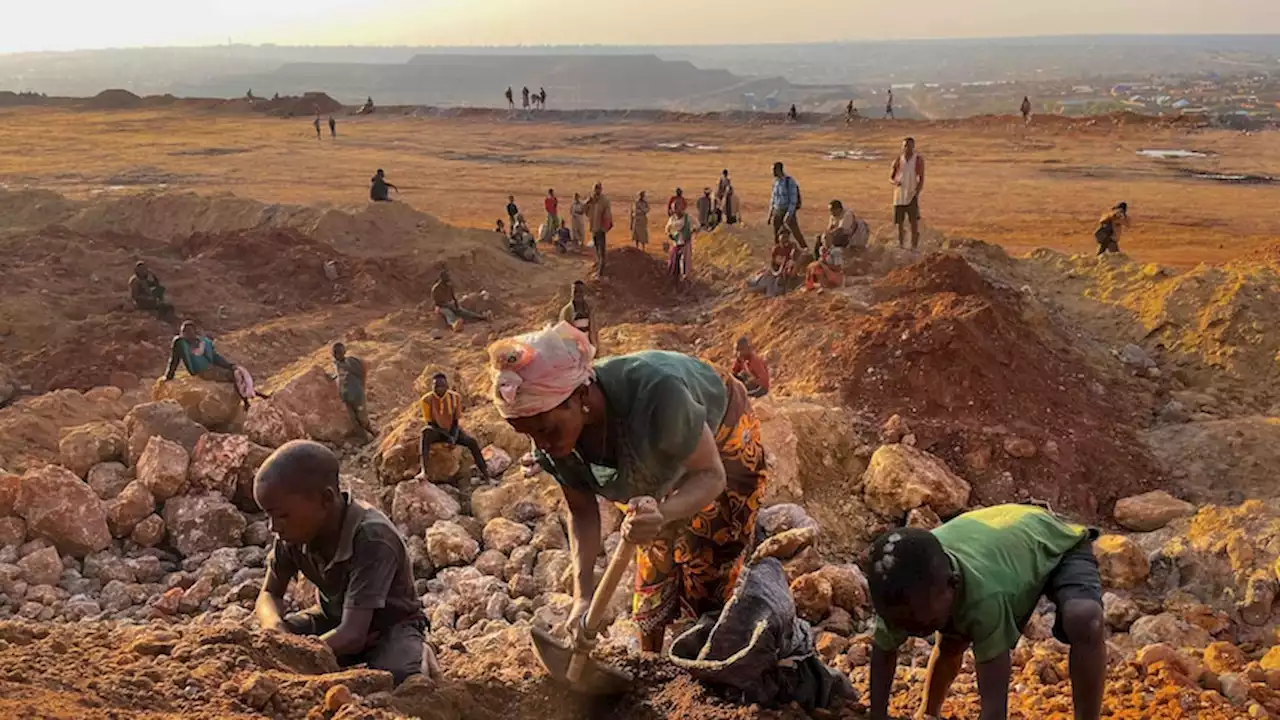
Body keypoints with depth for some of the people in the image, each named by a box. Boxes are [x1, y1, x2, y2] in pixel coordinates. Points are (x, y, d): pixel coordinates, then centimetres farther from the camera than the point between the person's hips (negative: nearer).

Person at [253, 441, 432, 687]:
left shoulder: (371, 539, -35)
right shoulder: (296, 530, -16)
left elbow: (353, 634, -38)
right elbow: (269, 595, -4)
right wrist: (274, 626, -28)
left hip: (389, 626, -7)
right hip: (335, 619, 7)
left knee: (393, 678, -38)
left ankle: (417, 657, -4)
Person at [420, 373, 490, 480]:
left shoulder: (455, 397, -6)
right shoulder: (427, 399, -13)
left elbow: (458, 419, -2)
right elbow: (429, 422, -11)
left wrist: (453, 437, -18)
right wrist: (447, 437, -19)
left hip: (452, 431, 3)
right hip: (436, 432, -3)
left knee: (472, 441, -18)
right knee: (425, 435, -36)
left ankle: (484, 471, -11)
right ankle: (424, 471, -49)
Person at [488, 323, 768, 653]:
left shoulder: (655, 392, -46)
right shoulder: (554, 442, -27)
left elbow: (711, 475, -35)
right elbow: (582, 512, -12)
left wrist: (662, 514, -55)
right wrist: (583, 594, -25)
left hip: (721, 442, -4)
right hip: (664, 465, 5)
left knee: (709, 588, -3)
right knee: (651, 586, 11)